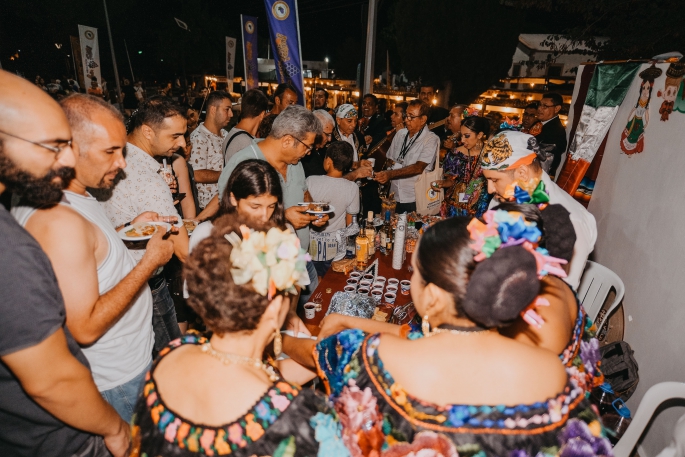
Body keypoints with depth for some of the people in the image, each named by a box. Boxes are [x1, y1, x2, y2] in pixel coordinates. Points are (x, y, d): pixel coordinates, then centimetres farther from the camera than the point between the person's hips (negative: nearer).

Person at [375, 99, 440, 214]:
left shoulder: (431, 139, -8)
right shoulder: (400, 134, 11)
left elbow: (419, 167, -18)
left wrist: (390, 174, -26)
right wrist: (383, 177, -2)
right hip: (395, 197, 5)